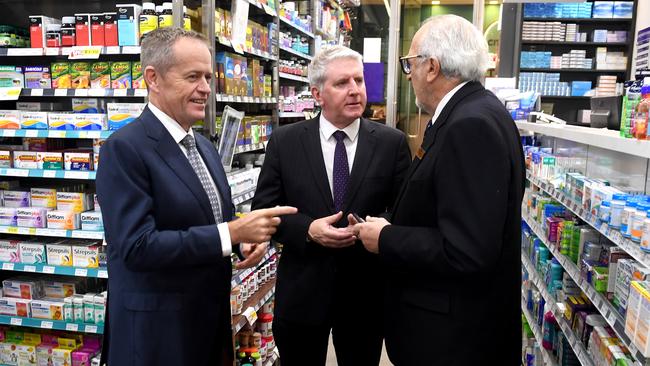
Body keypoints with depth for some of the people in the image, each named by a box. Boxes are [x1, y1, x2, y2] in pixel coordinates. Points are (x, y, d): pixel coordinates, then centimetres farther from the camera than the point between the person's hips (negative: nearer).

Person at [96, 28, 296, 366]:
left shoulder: (204, 146, 7)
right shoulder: (125, 148, -18)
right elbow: (137, 247, -24)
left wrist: (249, 236, -5)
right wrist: (233, 232, -26)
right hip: (156, 328, -7)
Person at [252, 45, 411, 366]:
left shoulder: (392, 143, -3)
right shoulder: (284, 142, -3)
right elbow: (262, 210, -2)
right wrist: (308, 229, -18)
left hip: (366, 294, 1)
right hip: (301, 292, 0)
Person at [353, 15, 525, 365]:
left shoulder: (473, 125, -25)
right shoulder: (467, 115, 5)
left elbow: (466, 252, -30)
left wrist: (386, 239, -18)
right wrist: (390, 225, 2)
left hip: (456, 333, -9)